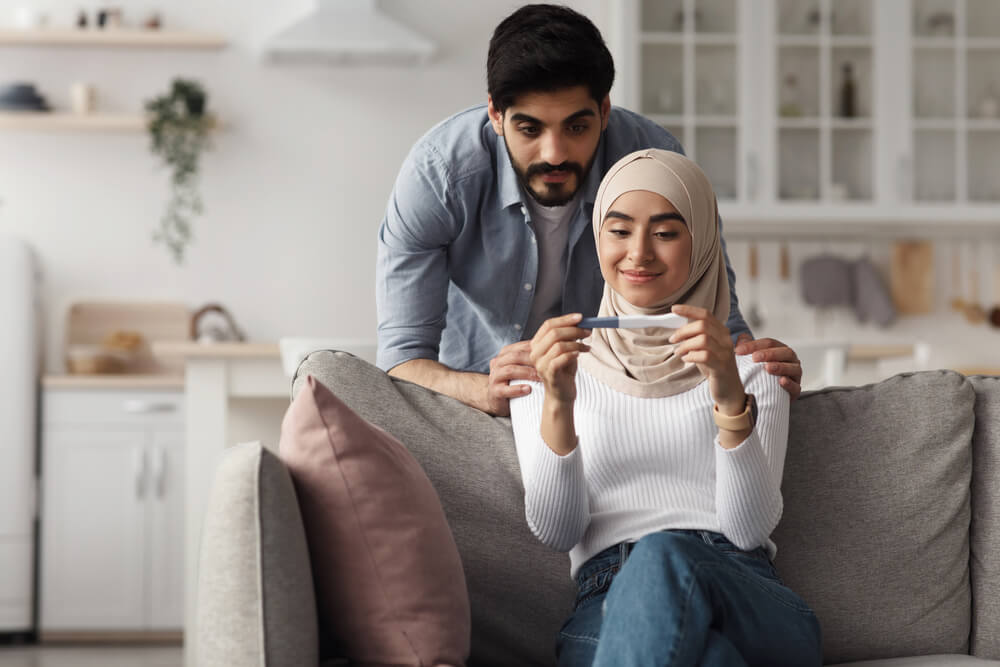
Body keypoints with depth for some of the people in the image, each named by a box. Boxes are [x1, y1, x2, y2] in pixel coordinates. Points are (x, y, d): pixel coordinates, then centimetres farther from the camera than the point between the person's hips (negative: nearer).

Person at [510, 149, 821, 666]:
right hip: (606, 607, -2)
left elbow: (750, 529, 1)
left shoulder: (748, 368, 18)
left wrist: (731, 400, -14)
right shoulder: (549, 368, 19)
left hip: (753, 606, 2)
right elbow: (556, 531, 5)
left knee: (665, 555, -37)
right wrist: (557, 404, -11)